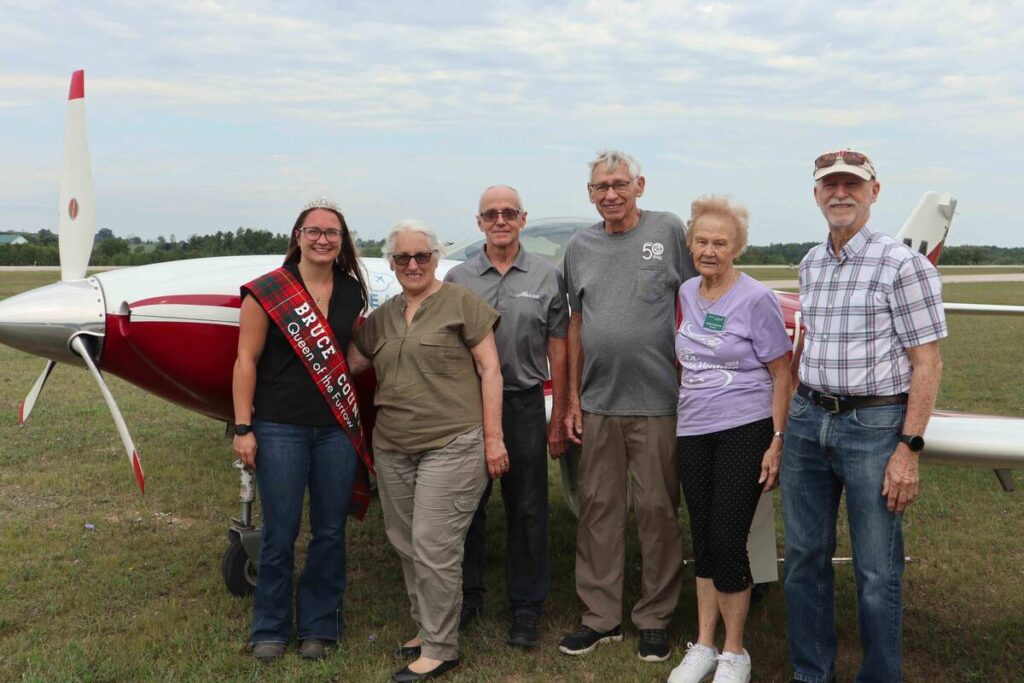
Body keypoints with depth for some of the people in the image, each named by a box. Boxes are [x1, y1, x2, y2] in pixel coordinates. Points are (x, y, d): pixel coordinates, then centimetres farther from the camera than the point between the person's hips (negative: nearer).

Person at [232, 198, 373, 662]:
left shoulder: (352, 294, 8)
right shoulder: (266, 292, -4)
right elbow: (246, 361, -5)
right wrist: (242, 428, -9)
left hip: (338, 429, 4)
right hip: (280, 428, -3)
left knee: (330, 532, 9)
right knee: (280, 534, 3)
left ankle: (319, 626, 24)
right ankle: (270, 629, 21)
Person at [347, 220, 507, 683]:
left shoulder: (462, 302, -2)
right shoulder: (383, 316, 15)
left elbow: (489, 370, -5)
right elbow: (350, 361, 18)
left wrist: (493, 437, -8)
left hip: (452, 445, -6)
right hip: (393, 449, 6)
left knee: (434, 547, -7)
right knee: (407, 545, 12)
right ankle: (426, 629, 29)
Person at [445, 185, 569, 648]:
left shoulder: (547, 277, 3)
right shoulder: (457, 279, 5)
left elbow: (557, 353, 3)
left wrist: (558, 420, 1)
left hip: (525, 406, -1)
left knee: (527, 511, 6)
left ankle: (526, 608, 18)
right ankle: (466, 597, 27)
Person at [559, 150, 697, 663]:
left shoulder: (669, 231, 0)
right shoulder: (580, 246, 10)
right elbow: (577, 323, 13)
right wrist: (573, 399, 10)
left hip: (656, 401, -3)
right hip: (598, 403, 4)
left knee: (657, 510, 4)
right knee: (597, 508, 8)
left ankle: (654, 619, 18)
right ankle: (600, 616, 21)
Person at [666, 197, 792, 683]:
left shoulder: (756, 299, -10)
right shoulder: (686, 293, 7)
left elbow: (781, 376, -7)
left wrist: (777, 442, -11)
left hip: (744, 432, -6)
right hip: (693, 432, 6)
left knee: (727, 541, -5)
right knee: (702, 539, 12)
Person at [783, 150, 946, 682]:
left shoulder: (902, 265, -10)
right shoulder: (811, 264, 10)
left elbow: (926, 363, -11)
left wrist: (909, 449, -16)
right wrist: (801, 413, 15)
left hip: (874, 426, -6)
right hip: (808, 422, 6)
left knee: (877, 573, 4)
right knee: (803, 558, 12)